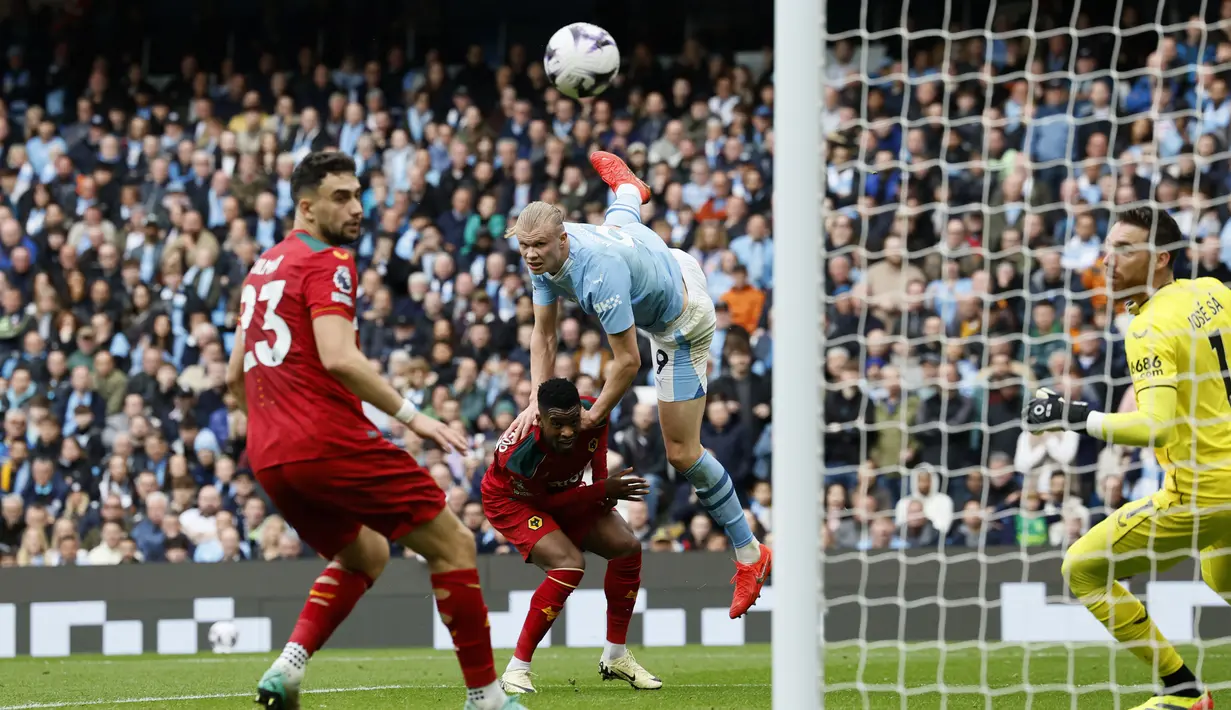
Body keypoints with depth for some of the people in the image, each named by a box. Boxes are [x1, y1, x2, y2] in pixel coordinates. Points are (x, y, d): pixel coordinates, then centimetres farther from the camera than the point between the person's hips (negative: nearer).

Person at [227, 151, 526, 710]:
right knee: (453, 544, 0)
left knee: (365, 555, 27)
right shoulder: (327, 264, -7)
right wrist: (411, 416, -19)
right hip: (331, 443, -9)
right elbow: (338, 358, -21)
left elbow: (235, 374, 24)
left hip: (268, 458, 9)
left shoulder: (261, 269, 19)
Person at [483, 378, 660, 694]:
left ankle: (615, 658, 15)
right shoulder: (520, 453, -42)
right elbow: (545, 502, -24)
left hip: (564, 491, 7)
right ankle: (516, 671, -22)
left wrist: (604, 487, -8)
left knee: (628, 546, -2)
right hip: (513, 501, -7)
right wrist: (603, 490, -27)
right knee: (570, 563, -28)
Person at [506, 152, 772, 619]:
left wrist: (593, 417, -25)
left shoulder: (600, 273, -45)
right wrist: (537, 400, -18)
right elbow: (544, 334, -10)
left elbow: (628, 361, -39)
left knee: (682, 453, -8)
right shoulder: (546, 255, -20)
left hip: (681, 326, -8)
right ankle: (628, 188, 82)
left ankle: (749, 555, 3)